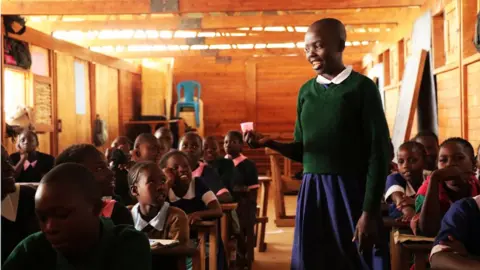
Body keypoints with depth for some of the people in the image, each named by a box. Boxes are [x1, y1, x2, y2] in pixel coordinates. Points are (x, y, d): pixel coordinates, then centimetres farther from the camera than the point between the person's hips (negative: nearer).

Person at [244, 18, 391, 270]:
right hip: (311, 191, 5)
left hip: (350, 191, -4)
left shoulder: (362, 87, -5)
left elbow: (380, 152, -9)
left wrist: (369, 211, -13)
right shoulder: (306, 91, 10)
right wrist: (269, 143, -4)